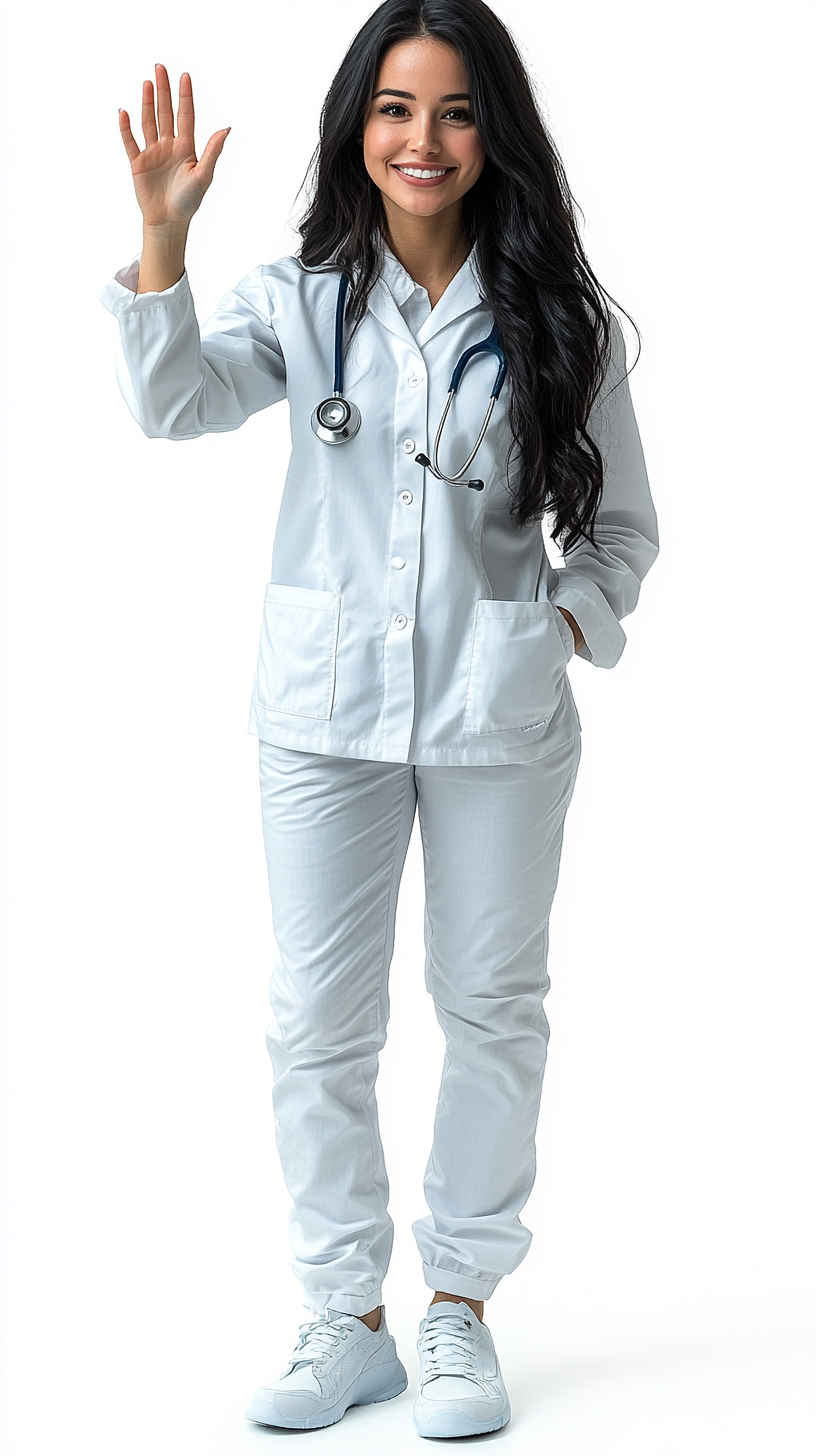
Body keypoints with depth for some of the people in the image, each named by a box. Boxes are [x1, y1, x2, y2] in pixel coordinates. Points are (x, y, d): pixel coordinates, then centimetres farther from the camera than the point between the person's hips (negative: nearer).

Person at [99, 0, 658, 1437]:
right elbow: (178, 402, -16)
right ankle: (346, 1318, 21)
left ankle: (461, 1307, 26)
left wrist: (569, 623, -8)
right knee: (318, 1019, 6)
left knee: (494, 1005, 9)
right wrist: (160, 236, -27)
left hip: (499, 719, 0)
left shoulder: (556, 318, 1)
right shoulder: (300, 297, 2)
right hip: (325, 709, 0)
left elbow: (621, 523, 8)